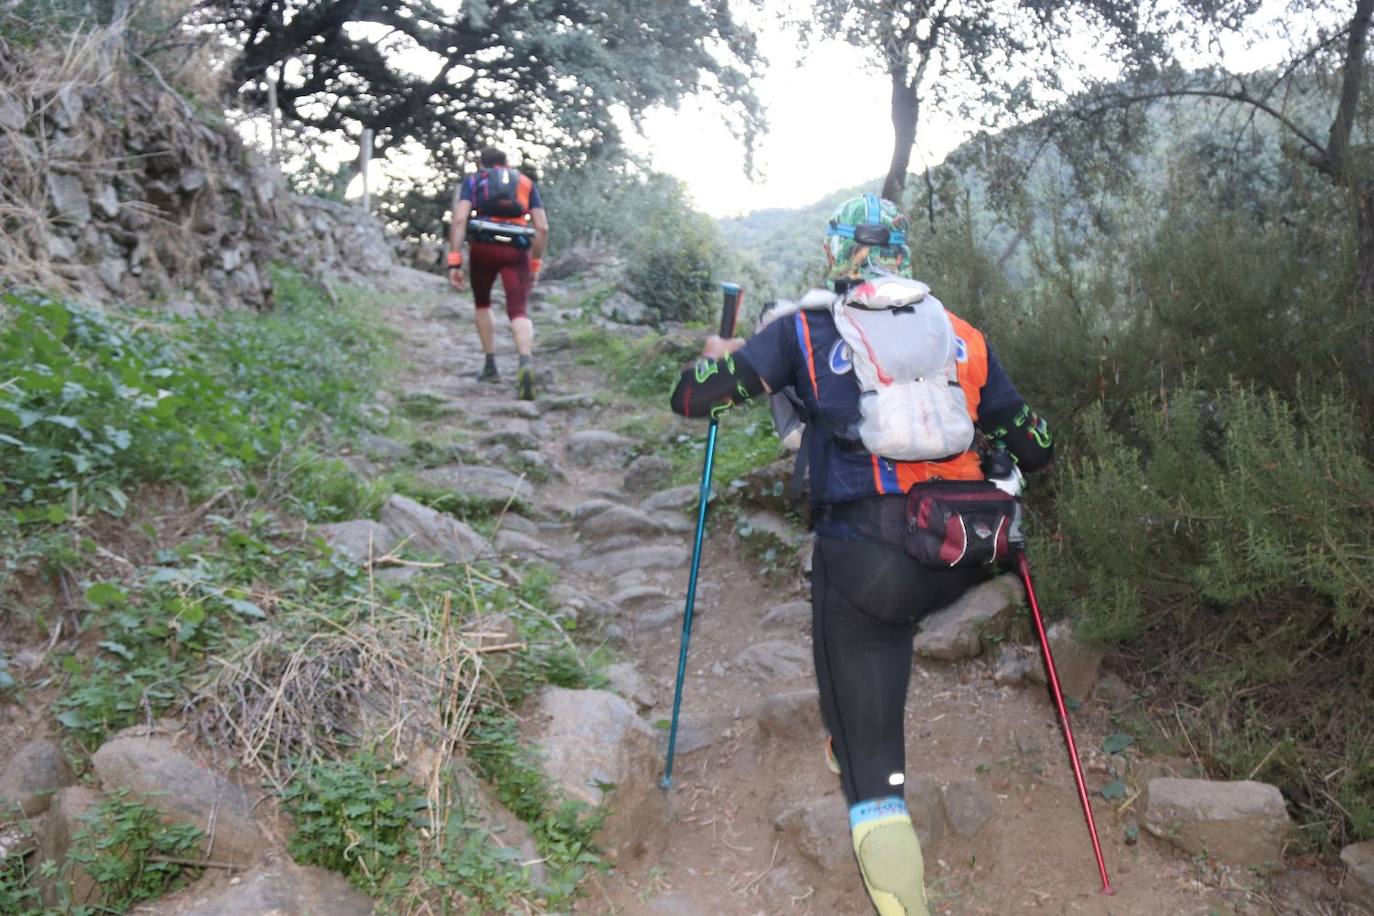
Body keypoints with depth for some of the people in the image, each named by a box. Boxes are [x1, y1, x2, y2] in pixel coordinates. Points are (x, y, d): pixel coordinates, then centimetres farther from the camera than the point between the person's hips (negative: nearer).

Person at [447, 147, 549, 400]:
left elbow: (459, 220, 0)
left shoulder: (472, 181, 18)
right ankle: (526, 362, -36)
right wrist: (536, 263, 21)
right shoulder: (526, 183, 23)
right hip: (517, 251, 0)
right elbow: (542, 228, 12)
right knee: (519, 312, -8)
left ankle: (490, 365, 25)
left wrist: (454, 263, -5)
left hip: (483, 247, 0)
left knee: (482, 303, 25)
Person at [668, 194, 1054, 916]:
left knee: (873, 771, 5)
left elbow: (693, 398, 0)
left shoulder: (805, 329, 4)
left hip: (865, 564, -4)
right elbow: (1034, 449, 18)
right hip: (960, 558, 4)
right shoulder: (962, 336, 12)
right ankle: (845, 739, 46)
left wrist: (716, 357, 23)